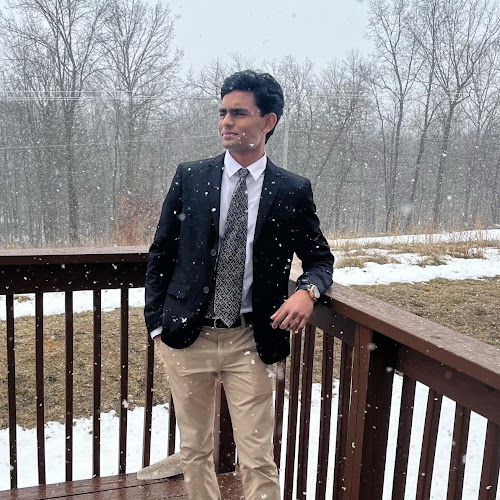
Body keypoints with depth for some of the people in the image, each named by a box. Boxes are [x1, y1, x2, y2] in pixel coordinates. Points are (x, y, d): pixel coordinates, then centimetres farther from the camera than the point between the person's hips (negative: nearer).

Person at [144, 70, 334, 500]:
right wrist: (156, 322, 3)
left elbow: (320, 257, 8)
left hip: (249, 342, -1)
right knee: (195, 451, 17)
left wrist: (308, 290, -14)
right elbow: (161, 254, 6)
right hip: (186, 337, 2)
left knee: (258, 460, 4)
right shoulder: (190, 177, 0)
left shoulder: (293, 191, -3)